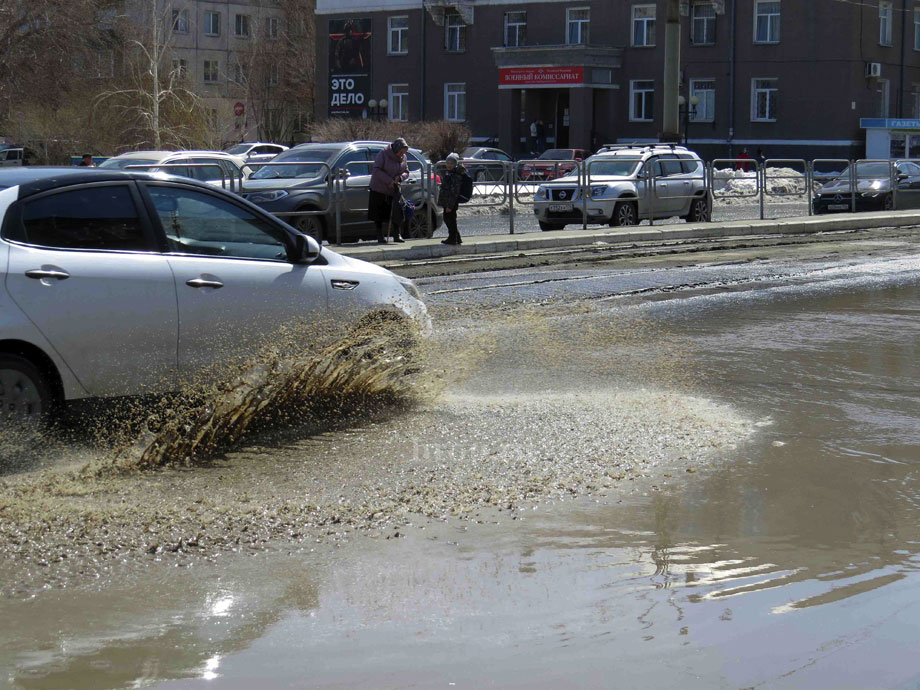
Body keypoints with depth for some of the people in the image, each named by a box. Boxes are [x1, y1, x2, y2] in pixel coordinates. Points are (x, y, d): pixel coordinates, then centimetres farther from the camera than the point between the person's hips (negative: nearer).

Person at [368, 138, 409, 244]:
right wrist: (388, 180, -25)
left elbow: (406, 172, 9)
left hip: (393, 190, 4)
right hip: (379, 189, -4)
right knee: (379, 214, -1)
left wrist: (400, 177, -15)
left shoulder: (403, 158, 2)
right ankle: (380, 236, 5)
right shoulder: (384, 154, -14)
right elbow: (376, 170, -19)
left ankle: (397, 235, 9)